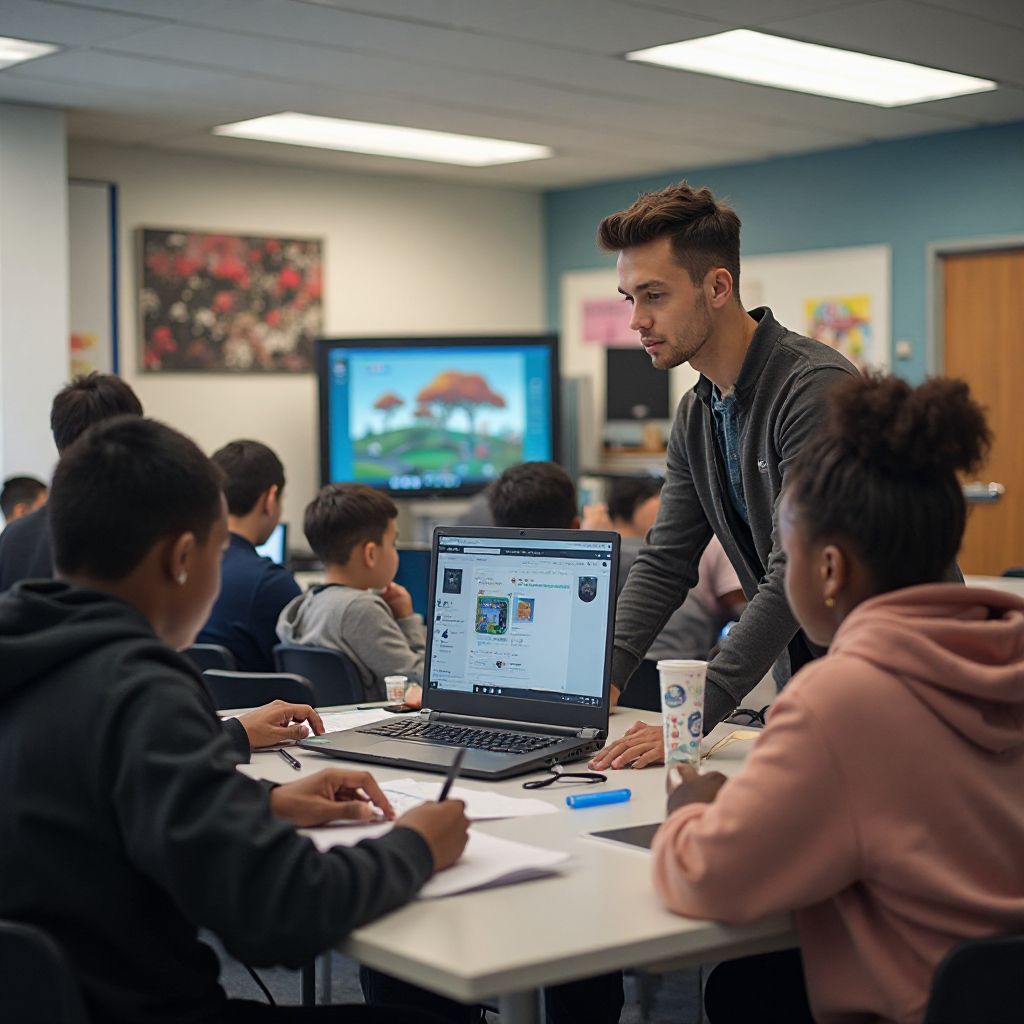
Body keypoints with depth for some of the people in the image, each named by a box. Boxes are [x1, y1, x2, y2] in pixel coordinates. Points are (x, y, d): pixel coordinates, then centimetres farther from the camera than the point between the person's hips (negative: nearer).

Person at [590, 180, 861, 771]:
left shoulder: (816, 388, -22)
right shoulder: (699, 417, 7)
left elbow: (797, 575, -28)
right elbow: (665, 565, 9)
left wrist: (695, 715, -30)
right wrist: (602, 677, -6)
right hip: (804, 683, 8)